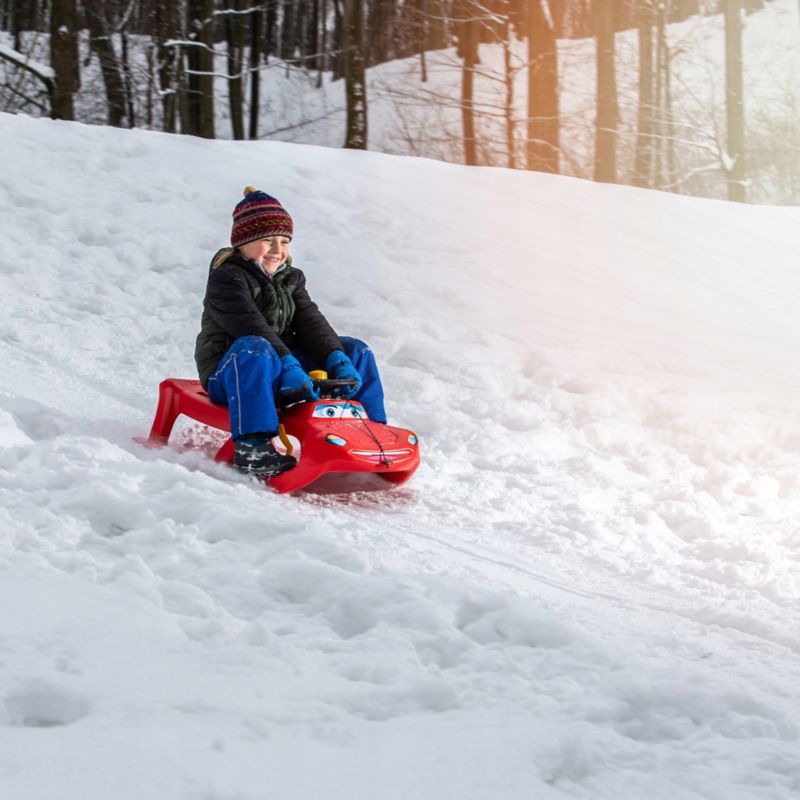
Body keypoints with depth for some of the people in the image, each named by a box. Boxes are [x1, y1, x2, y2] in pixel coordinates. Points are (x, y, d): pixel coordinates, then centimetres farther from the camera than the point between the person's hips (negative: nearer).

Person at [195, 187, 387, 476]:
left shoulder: (290, 279, 14)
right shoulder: (227, 278, -12)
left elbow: (311, 322, 2)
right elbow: (251, 327, -26)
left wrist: (338, 360, -16)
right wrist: (287, 366, -38)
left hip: (277, 371, 8)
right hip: (228, 373, -8)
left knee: (356, 351, 3)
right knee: (254, 350, -43)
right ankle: (251, 445, -51)